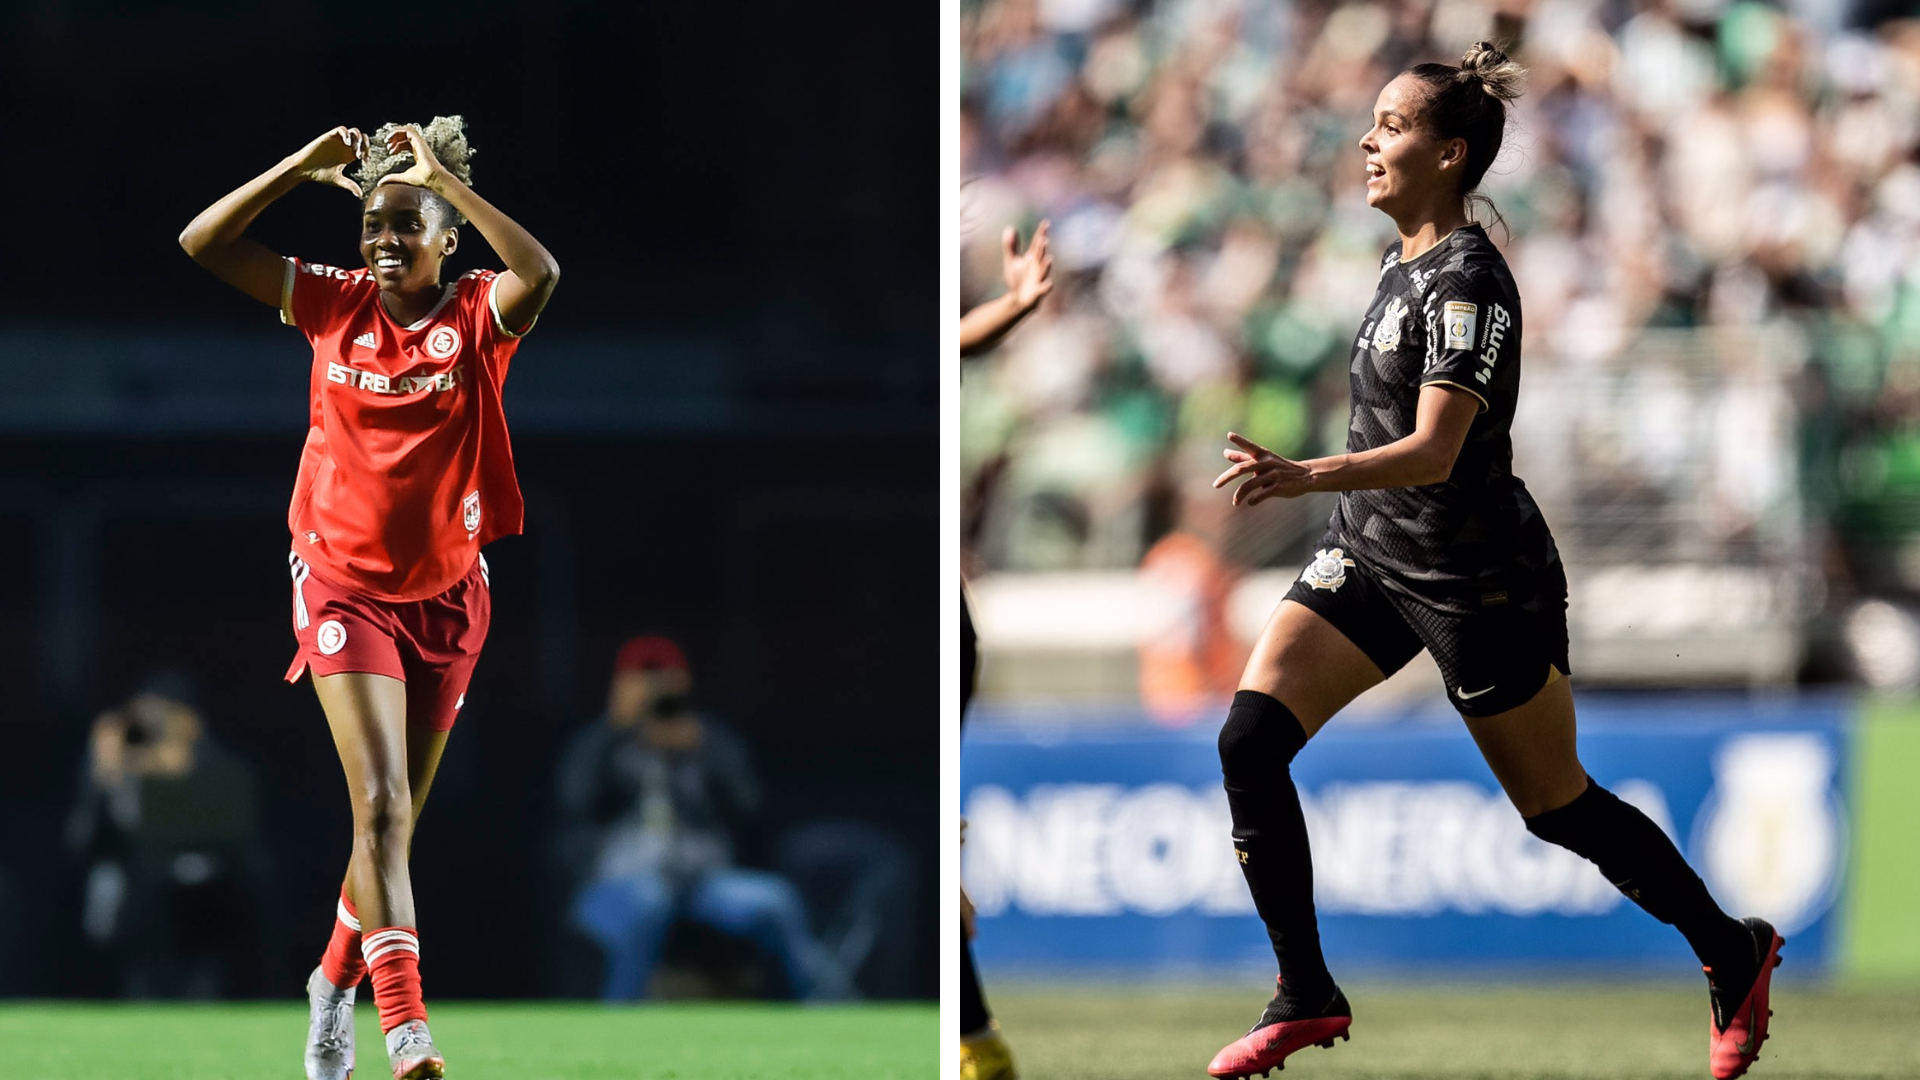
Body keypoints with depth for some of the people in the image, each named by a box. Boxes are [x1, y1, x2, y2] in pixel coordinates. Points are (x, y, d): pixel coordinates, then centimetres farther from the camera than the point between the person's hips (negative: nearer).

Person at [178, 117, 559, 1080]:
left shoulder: (477, 319, -6)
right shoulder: (337, 306, -1)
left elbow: (539, 274, -30)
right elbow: (202, 244, -4)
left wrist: (444, 179, -26)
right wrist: (301, 168, -10)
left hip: (446, 592, 1)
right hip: (345, 585, -1)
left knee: (396, 817, 13)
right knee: (381, 801, -17)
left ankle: (335, 980, 39)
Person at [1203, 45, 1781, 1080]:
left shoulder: (1469, 282, -22)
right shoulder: (1403, 261, 5)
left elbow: (1433, 451, -32)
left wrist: (1303, 477, -46)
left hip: (1478, 584, -8)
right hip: (1369, 559, 8)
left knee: (1557, 809, 5)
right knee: (1250, 739, -10)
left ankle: (1733, 953, 27)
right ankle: (1306, 996, -2)